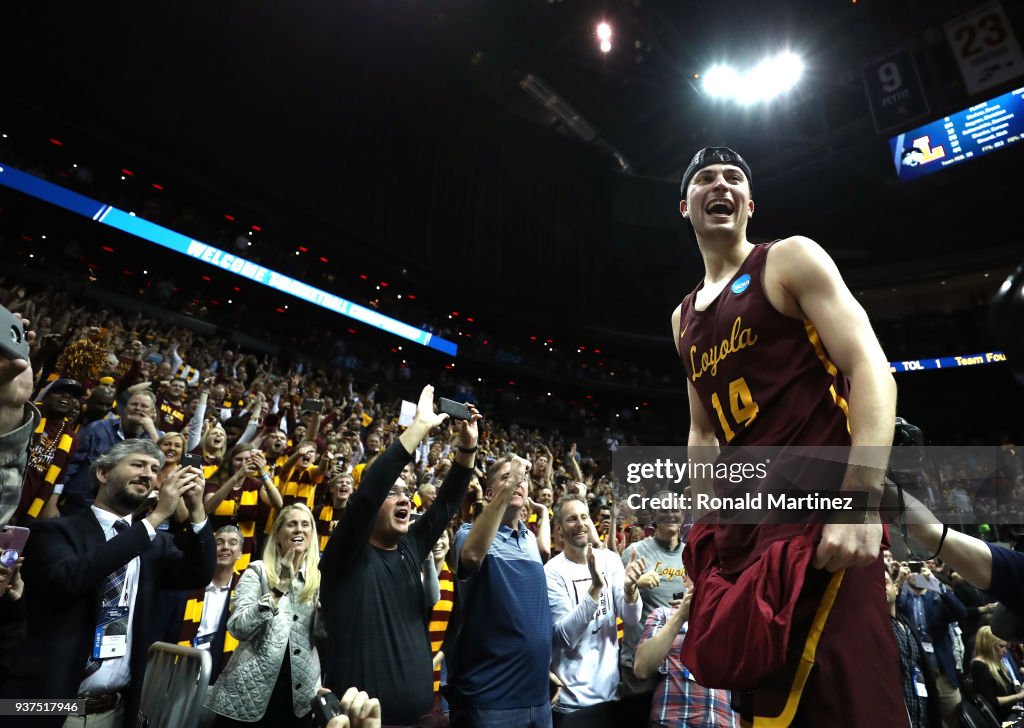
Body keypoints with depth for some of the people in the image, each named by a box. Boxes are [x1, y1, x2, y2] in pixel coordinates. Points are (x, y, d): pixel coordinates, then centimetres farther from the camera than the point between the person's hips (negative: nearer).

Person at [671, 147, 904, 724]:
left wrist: (862, 497, -22)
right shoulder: (684, 318, 18)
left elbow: (870, 367, -10)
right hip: (741, 520, 6)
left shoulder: (791, 259, 2)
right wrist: (704, 528, 13)